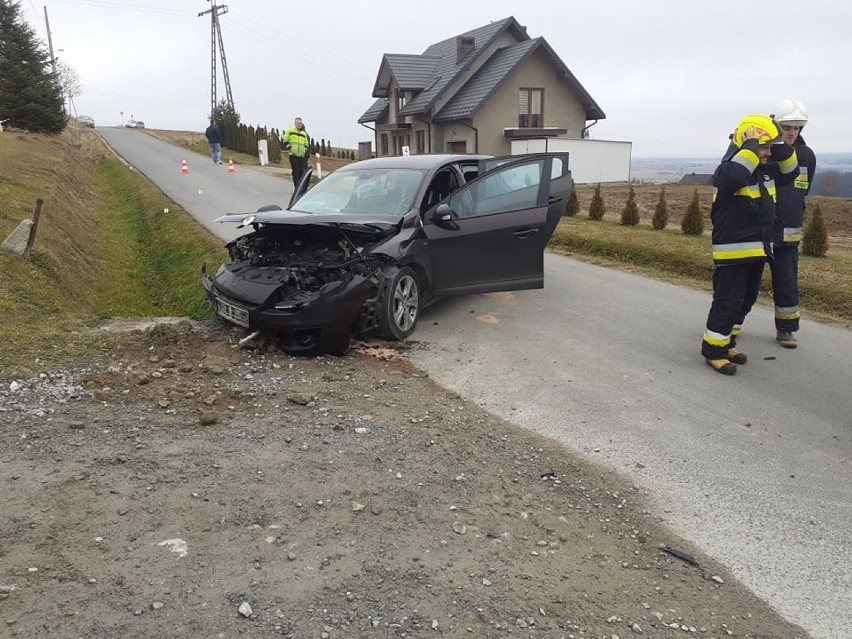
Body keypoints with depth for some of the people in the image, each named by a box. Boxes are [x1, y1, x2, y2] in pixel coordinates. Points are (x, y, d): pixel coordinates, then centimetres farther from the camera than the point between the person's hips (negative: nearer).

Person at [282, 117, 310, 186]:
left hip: (302, 156, 4)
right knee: (296, 172, -8)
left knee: (301, 172, 3)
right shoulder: (289, 131, 3)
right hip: (293, 155, -4)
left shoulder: (304, 133, 17)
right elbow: (284, 141, 6)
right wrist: (287, 146, -7)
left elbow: (306, 144, 24)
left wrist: (306, 150, 10)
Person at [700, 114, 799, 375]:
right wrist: (751, 147, -26)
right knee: (728, 301, -7)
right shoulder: (728, 170, -16)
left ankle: (727, 342, 29)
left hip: (758, 249, 9)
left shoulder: (766, 170, 12)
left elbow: (790, 173, 26)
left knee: (746, 300, 16)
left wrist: (783, 150, 8)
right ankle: (713, 350, 1)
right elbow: (734, 176, -39)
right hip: (733, 250, -9)